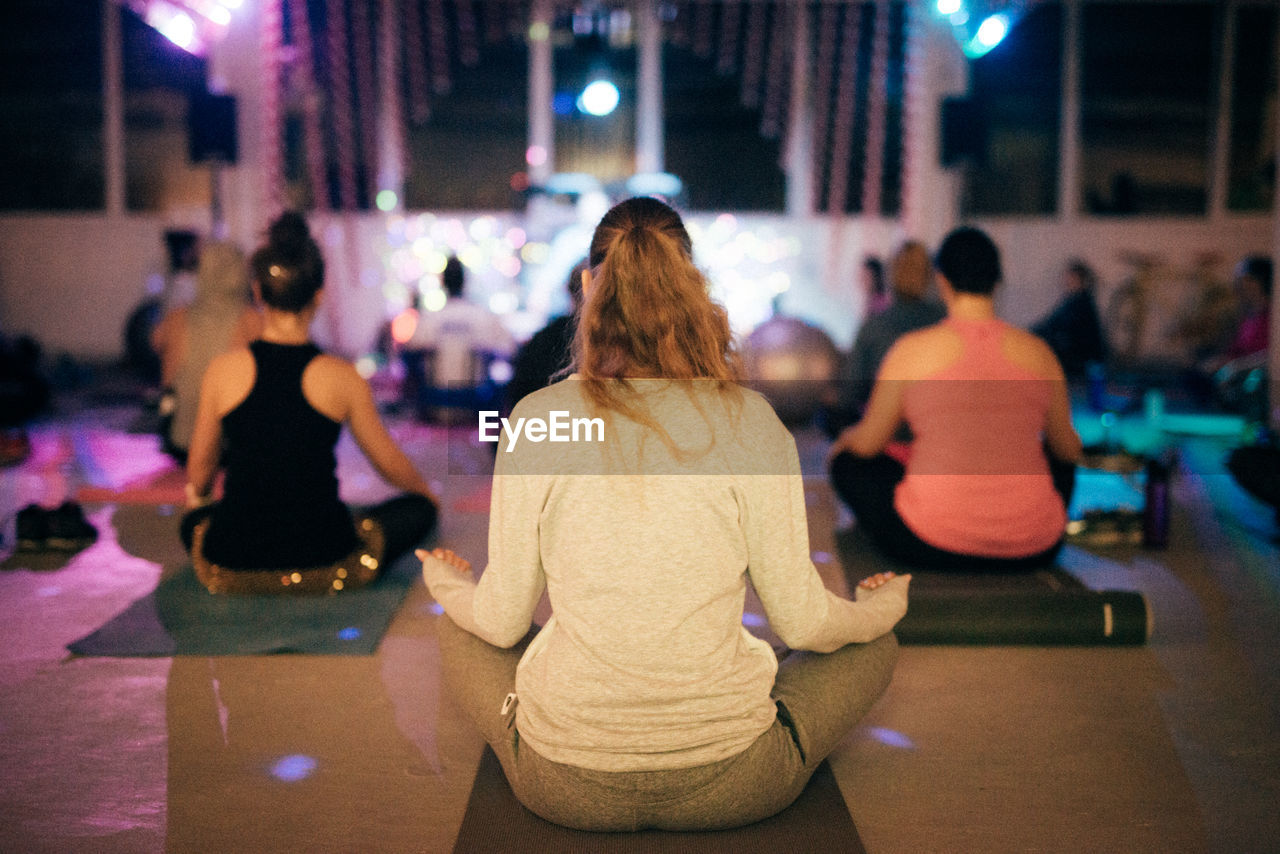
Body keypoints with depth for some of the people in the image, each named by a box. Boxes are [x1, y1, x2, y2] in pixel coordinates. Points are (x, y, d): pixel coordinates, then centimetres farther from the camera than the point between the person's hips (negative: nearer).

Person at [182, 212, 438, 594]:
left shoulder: (223, 369, -5)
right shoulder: (342, 378, -9)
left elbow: (200, 469, 10)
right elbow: (390, 464, 7)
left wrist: (197, 498, 35)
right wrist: (427, 492, 30)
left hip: (232, 565, 2)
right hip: (323, 568, -2)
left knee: (194, 519, 37)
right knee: (419, 510, 22)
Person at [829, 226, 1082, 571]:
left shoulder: (913, 351, -5)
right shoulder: (1039, 353, 2)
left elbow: (867, 444, 6)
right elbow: (1069, 450, 16)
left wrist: (845, 439, 30)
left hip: (931, 544, -3)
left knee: (849, 462, 22)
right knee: (1061, 462, 35)